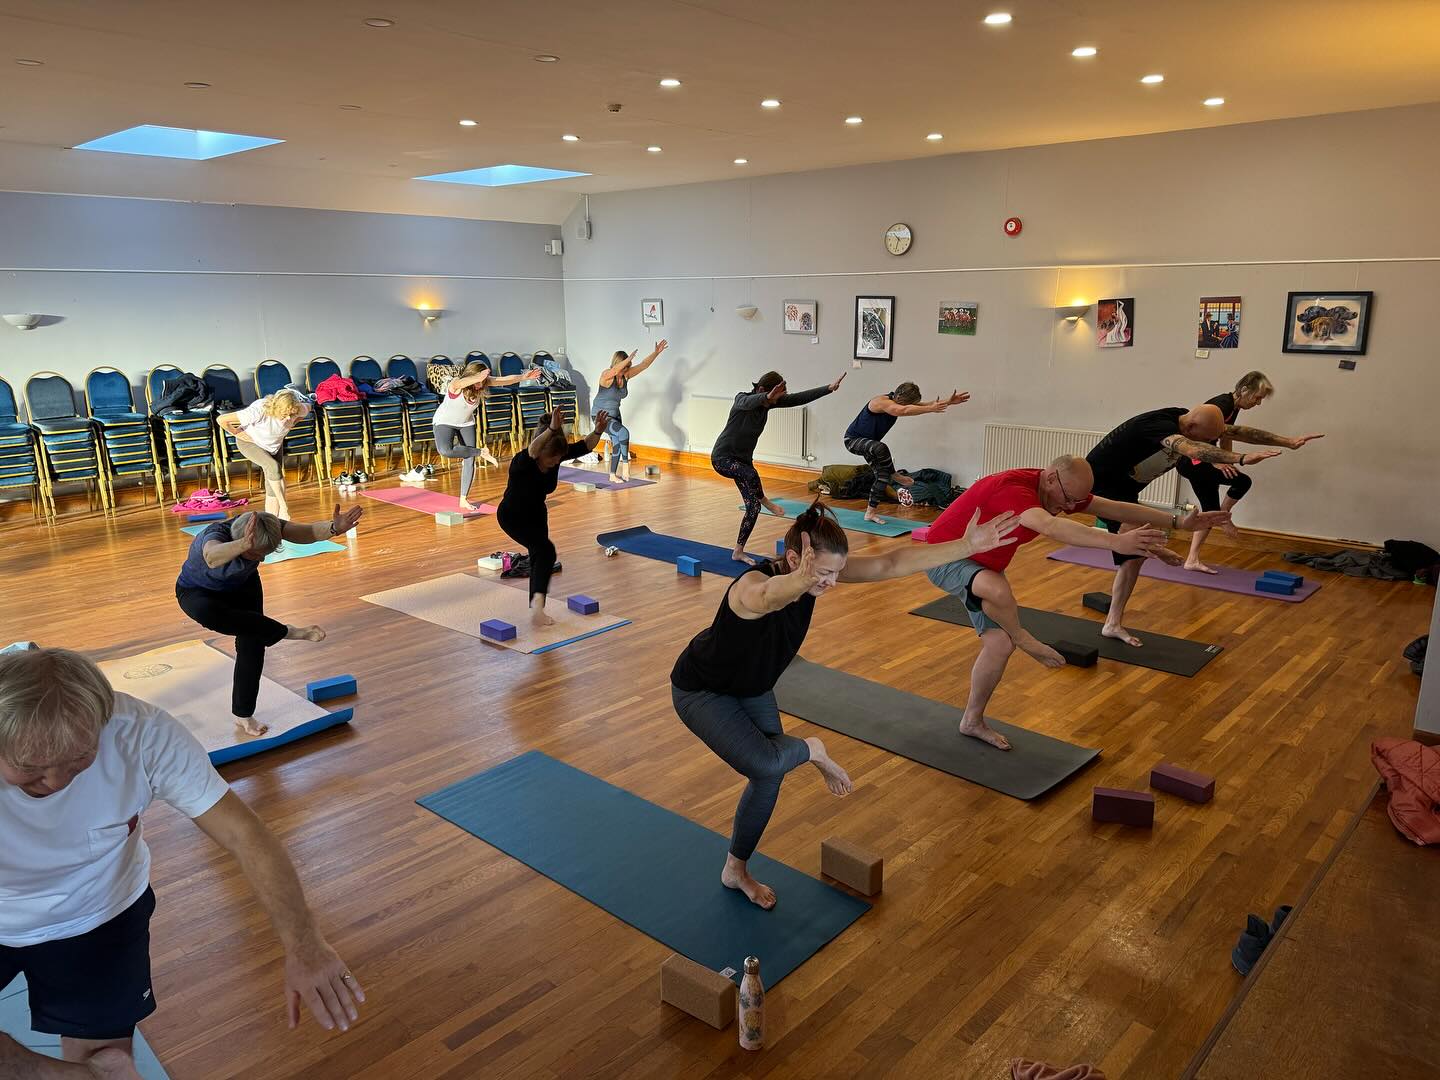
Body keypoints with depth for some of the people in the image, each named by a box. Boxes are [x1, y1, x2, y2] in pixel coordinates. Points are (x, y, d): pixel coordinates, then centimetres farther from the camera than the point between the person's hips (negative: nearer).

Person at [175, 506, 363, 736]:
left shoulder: (267, 528, -30)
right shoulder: (216, 534, -41)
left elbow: (307, 532, -45)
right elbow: (213, 558, -66)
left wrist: (334, 527, -67)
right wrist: (242, 545, -87)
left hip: (242, 586, 4)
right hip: (197, 591, -4)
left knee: (252, 644, -7)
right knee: (207, 613, -39)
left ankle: (243, 715, 13)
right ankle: (287, 632, -28)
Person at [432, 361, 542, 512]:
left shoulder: (484, 382, -18)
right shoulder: (456, 384, -32)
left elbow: (506, 380, -19)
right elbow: (461, 383, -56)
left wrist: (524, 377, -33)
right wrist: (478, 377, -74)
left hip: (466, 423, 4)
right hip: (445, 422, -4)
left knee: (470, 460, -5)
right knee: (445, 450, -33)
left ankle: (463, 500, 5)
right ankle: (482, 452, -13)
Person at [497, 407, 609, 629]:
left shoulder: (557, 454, -17)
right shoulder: (522, 461, -35)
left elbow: (585, 446, -20)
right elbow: (532, 451, -58)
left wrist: (598, 430, -40)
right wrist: (552, 430, -72)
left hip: (537, 514, 7)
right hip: (512, 516, -7)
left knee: (539, 557, 10)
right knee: (545, 551, -25)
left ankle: (536, 610, 22)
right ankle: (538, 600, -27)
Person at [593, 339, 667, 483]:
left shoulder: (626, 375, -4)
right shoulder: (607, 376, -22)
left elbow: (644, 365, -4)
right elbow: (614, 371, -45)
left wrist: (656, 352, -13)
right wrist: (629, 359, -56)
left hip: (614, 415, 8)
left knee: (617, 443, 8)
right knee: (623, 432, -27)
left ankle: (613, 475, 19)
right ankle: (625, 464, -19)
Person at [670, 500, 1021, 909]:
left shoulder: (820, 569, -20)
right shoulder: (752, 586, -40)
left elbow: (891, 563, -25)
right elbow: (769, 597, -66)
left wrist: (966, 546, -33)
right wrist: (800, 581, -89)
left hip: (752, 687, 7)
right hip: (701, 690, -7)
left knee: (770, 778, 6)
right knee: (764, 763, -29)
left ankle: (736, 871, 29)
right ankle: (809, 750, 7)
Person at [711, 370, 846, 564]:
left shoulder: (769, 402, -3)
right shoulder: (742, 400, -21)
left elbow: (800, 398, -8)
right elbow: (750, 402, -47)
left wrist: (829, 388, -16)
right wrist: (767, 397, -69)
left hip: (743, 460, 7)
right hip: (722, 457, -7)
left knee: (753, 507, -1)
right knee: (751, 474, -38)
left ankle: (738, 551, 11)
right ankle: (765, 502, -8)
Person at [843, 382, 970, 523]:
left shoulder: (899, 404, -4)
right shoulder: (882, 402, -29)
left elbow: (922, 405, -13)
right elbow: (904, 411, -46)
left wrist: (948, 401, -26)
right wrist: (931, 409, -51)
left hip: (869, 444, 9)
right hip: (853, 439, -9)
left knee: (882, 475, -2)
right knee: (881, 448, -38)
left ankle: (870, 512, 4)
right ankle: (894, 476, -16)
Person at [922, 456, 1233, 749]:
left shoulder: (1065, 491, -7)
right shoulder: (1012, 488, -35)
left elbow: (1117, 509, -4)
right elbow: (1052, 527, -54)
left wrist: (1179, 521, -9)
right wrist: (1116, 542, -64)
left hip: (983, 565, 9)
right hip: (945, 557, -9)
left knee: (1000, 643, 0)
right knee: (999, 591, -41)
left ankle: (972, 720, 17)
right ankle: (1021, 638, -9)